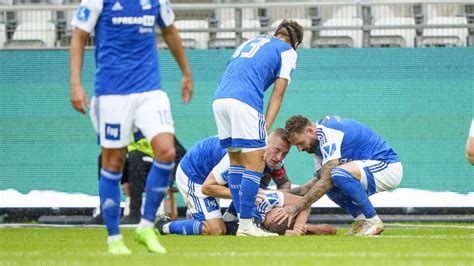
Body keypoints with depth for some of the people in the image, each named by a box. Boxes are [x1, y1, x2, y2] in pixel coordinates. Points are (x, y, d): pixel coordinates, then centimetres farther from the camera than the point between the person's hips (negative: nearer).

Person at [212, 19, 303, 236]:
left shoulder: (250, 42, 32)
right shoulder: (288, 51, 14)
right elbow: (277, 95, 5)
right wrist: (265, 130, 0)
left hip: (219, 98, 7)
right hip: (244, 102, -7)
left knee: (236, 160, 16)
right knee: (255, 165, -2)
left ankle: (243, 222, 16)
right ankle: (246, 225, -7)